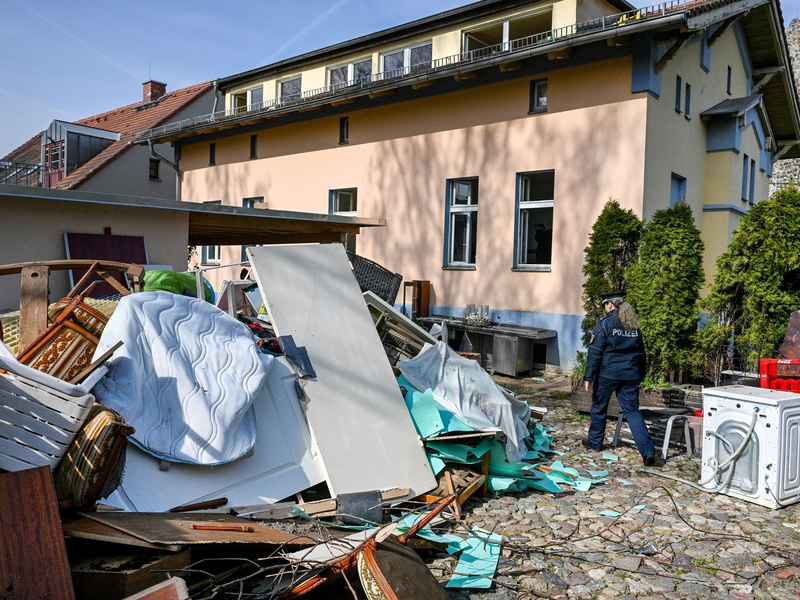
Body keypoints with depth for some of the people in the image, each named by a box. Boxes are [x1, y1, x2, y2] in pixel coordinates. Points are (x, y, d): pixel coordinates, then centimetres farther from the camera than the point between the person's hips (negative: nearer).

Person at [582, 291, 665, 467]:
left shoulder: (605, 323, -7)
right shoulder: (634, 326, 11)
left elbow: (595, 351, -11)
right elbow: (640, 353, 17)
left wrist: (589, 376, -10)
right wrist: (641, 375, 26)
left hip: (607, 373, -5)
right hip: (630, 375, 5)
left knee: (599, 406, 14)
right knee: (633, 411, 5)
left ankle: (594, 441, 27)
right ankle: (648, 452, -4)